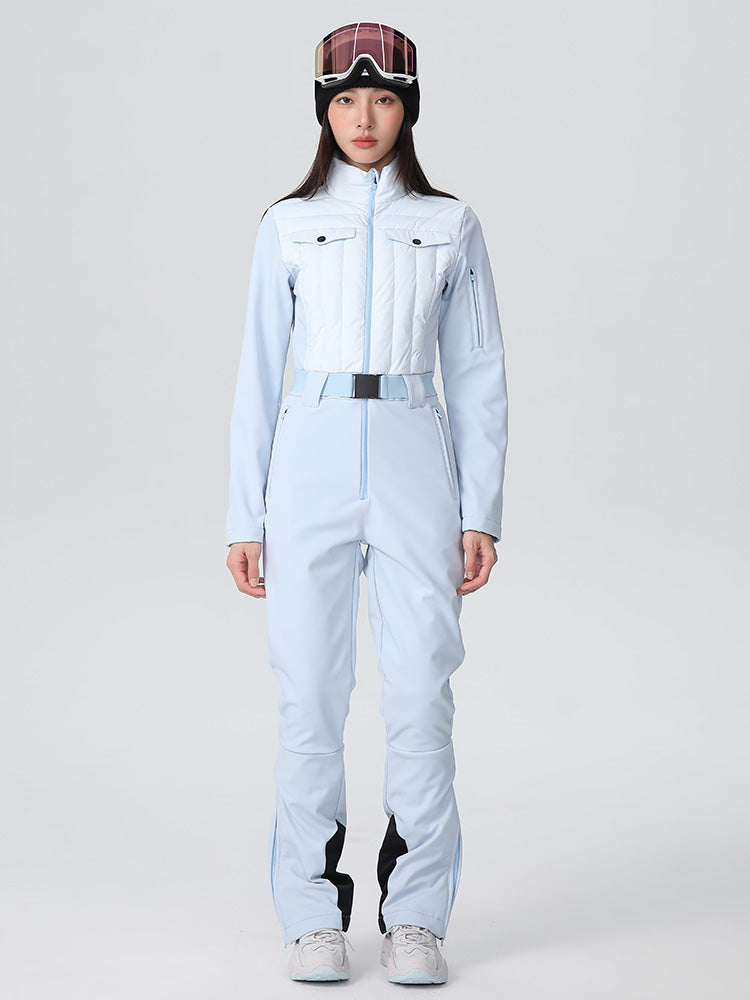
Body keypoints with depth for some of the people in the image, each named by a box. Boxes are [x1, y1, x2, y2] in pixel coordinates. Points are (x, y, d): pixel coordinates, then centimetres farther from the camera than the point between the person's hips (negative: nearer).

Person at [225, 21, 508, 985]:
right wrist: (245, 518, 3)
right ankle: (315, 917, 11)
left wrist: (482, 510, 2)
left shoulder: (450, 225, 9)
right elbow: (258, 375, 8)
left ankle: (415, 919, 8)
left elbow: (477, 375, 9)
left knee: (421, 691, -4)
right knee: (310, 696, -1)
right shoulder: (287, 225, 9)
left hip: (416, 461, 0)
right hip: (311, 461, 0)